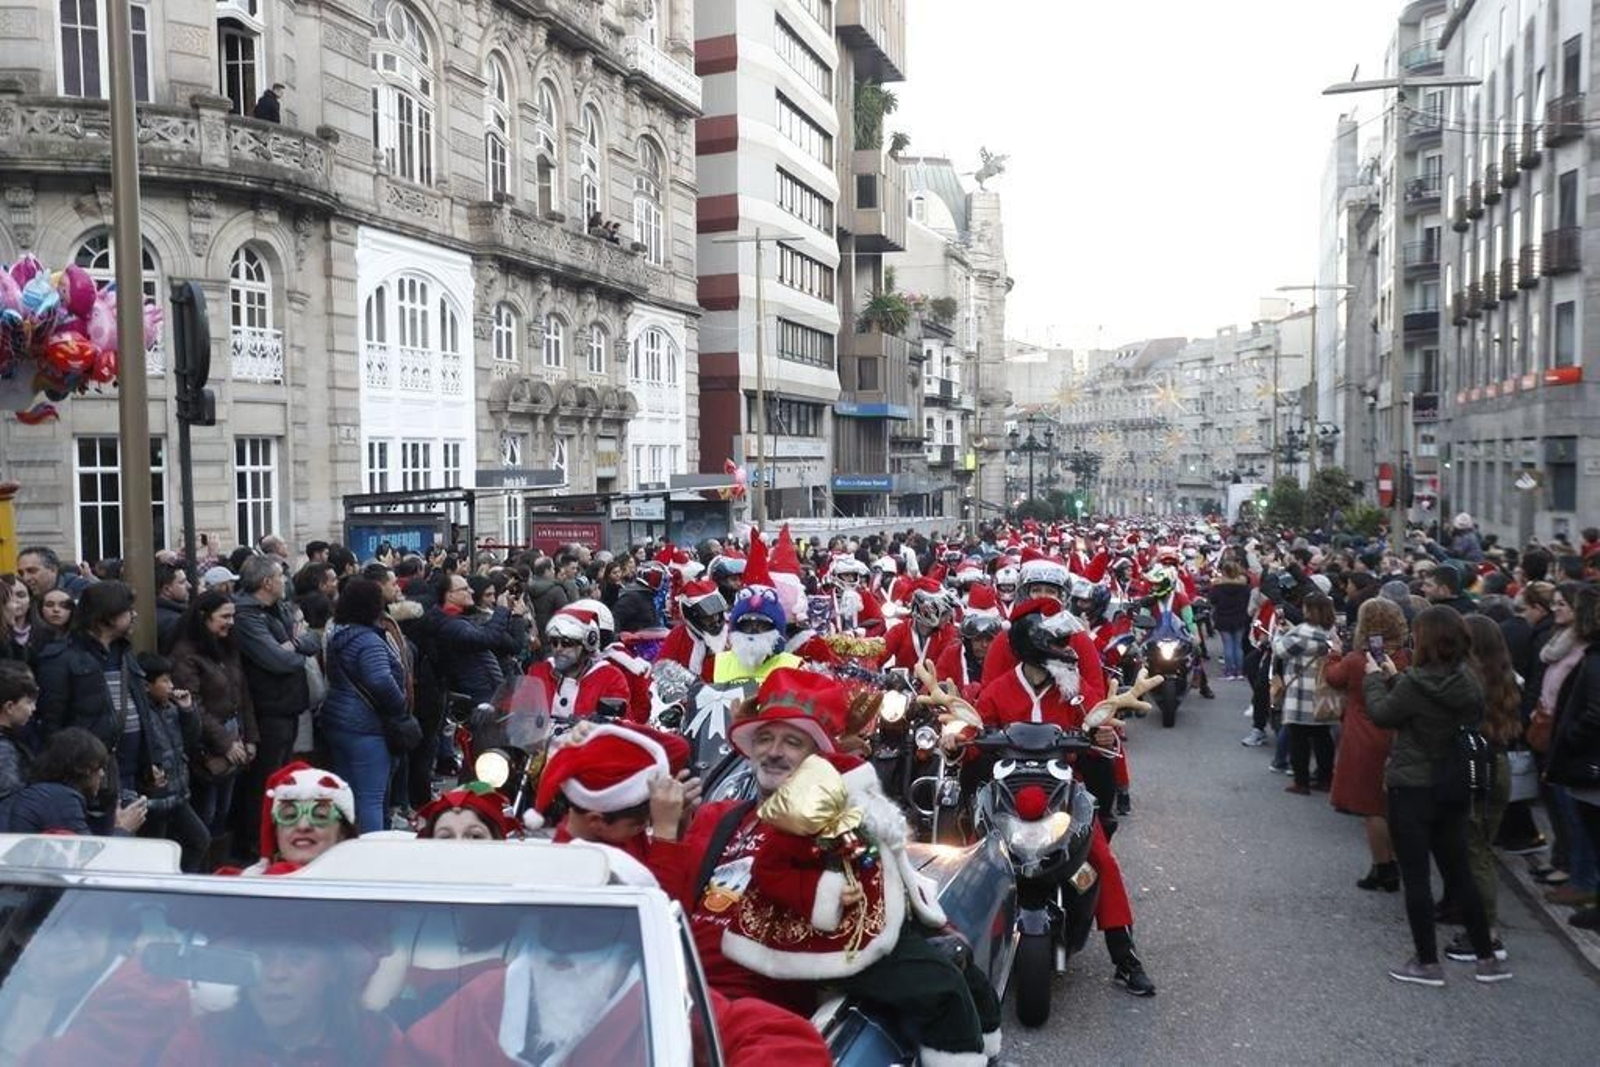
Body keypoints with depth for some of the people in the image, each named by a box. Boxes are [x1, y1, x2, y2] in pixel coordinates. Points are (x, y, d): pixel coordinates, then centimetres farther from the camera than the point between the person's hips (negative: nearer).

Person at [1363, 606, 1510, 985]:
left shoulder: (1416, 684, -23)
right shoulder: (1468, 681, -3)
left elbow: (1382, 713, -7)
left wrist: (1375, 677, 8)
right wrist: (1394, 677, 13)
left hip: (1413, 790, -7)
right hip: (1454, 787, 7)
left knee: (1416, 878, 5)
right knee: (1459, 873, 18)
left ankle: (1428, 963, 13)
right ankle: (1487, 958, 25)